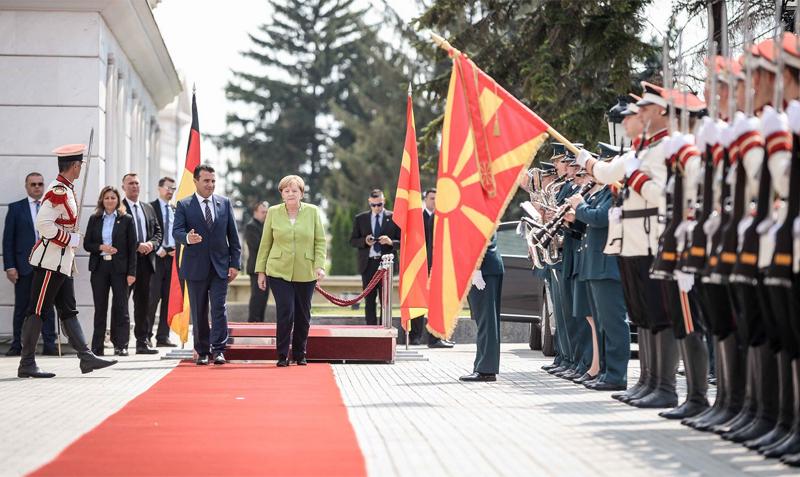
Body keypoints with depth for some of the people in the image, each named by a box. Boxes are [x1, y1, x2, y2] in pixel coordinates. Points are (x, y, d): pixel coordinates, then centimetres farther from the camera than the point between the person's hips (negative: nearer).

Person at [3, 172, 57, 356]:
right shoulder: (16, 208, 5)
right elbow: (8, 239, 2)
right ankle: (17, 345, 8)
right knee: (21, 307, 3)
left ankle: (49, 344, 4)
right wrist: (9, 266, -6)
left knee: (48, 307, 2)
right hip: (24, 265, -1)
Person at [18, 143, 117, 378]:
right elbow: (43, 224, -25)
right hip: (50, 262, -10)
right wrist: (71, 239, -17)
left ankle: (86, 357, 9)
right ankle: (27, 365, -2)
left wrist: (71, 246, 19)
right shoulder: (58, 191, -17)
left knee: (68, 311, 9)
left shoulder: (65, 190, 14)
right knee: (36, 311, -5)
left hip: (62, 263, 10)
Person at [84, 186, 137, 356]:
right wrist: (101, 247, -12)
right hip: (99, 267, 2)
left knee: (120, 307, -1)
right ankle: (97, 347, 6)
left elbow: (132, 247, 0)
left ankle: (121, 345, 2)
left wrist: (131, 272, -7)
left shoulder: (126, 219, 3)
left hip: (119, 268, -2)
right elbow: (87, 244, 9)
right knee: (100, 307, 4)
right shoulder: (94, 219, 10)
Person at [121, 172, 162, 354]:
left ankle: (143, 341, 12)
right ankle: (121, 342, 1)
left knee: (143, 302, 8)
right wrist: (137, 246, -16)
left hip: (146, 260, 6)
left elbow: (158, 231, 18)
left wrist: (151, 244, -2)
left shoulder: (148, 208, 17)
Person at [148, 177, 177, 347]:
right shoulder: (150, 208, 0)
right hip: (157, 256, -5)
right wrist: (157, 250, -13)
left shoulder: (176, 211, 17)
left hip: (172, 256, 5)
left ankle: (163, 336, 7)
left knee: (169, 298, 4)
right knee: (153, 296, -8)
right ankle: (146, 335, -3)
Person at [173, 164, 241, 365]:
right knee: (199, 312, 5)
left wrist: (235, 263, 2)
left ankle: (218, 350, -6)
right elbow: (176, 231, -9)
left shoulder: (224, 203, 8)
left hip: (220, 266, 1)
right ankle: (202, 352, 13)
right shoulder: (184, 205, 2)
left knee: (219, 308, -9)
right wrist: (187, 238, -33)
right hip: (195, 266, -1)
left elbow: (233, 235, 9)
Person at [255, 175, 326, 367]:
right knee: (286, 313, -12)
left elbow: (320, 241, 4)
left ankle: (299, 354, 23)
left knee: (303, 316, 7)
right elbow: (265, 243, 7)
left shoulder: (312, 212, 4)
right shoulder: (273, 212, 4)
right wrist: (261, 271, 5)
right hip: (279, 272, -1)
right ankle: (282, 356, -2)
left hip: (305, 273, 1)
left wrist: (319, 265, -8)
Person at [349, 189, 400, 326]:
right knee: (369, 300, 4)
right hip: (368, 264, 2)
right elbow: (352, 241, 9)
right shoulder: (360, 219, 8)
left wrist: (391, 242, -17)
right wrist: (364, 241, -11)